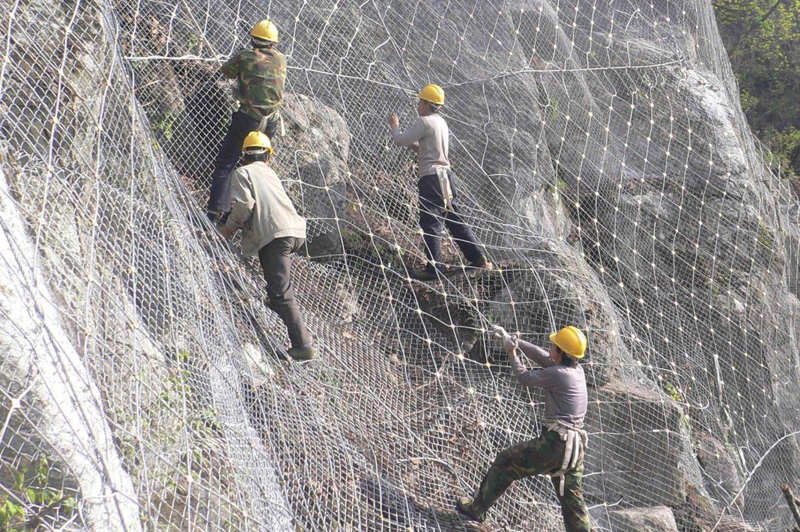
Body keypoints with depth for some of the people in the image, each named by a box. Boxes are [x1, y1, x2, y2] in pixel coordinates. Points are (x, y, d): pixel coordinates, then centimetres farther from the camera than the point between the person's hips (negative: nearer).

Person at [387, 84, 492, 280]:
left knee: (430, 223, -5)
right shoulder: (441, 122, 19)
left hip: (431, 178, -9)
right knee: (454, 219, 12)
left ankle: (434, 268, -6)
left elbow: (400, 140, -9)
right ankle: (479, 259, 12)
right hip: (446, 176, 9)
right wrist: (411, 143, 21)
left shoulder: (424, 122, -10)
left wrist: (395, 126, 8)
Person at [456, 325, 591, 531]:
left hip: (554, 443, -8)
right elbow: (542, 356, 20)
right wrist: (513, 340, 25)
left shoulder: (558, 374, -14)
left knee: (506, 461, 8)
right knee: (572, 498, 13)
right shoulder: (577, 370, 10)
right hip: (576, 447, 8)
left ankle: (477, 508, 17)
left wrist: (511, 353, 17)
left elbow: (524, 377, 1)